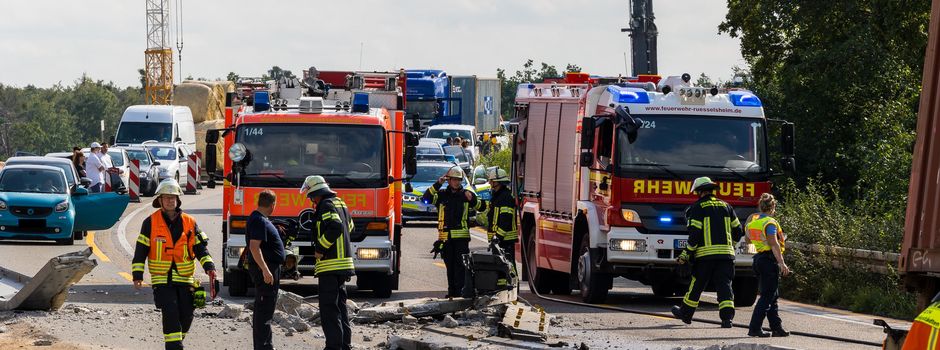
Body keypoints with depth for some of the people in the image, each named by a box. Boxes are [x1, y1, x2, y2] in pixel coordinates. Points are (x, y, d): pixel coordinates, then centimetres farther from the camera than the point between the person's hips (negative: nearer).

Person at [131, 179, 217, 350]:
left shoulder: (189, 222, 6)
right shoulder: (150, 223, 0)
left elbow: (201, 247, 5)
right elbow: (141, 250, 1)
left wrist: (209, 267, -11)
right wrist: (137, 275, -5)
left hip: (185, 279, 3)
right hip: (162, 280, -3)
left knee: (186, 315, 3)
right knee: (171, 313, -16)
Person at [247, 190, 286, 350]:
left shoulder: (257, 218, 15)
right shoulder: (259, 221, -17)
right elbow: (254, 246, -26)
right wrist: (265, 270, -30)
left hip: (267, 269, 11)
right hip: (265, 269, -11)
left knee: (263, 309, 17)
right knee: (264, 309, -10)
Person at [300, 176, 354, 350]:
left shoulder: (326, 205, -12)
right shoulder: (340, 203, 17)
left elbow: (335, 226, -27)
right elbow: (349, 226, 29)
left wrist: (320, 248, -19)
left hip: (330, 264, -10)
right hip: (344, 262, 10)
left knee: (329, 308, -8)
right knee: (340, 305, 15)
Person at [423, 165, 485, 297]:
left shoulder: (465, 194, 8)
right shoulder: (442, 195, 8)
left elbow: (482, 207, 9)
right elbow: (426, 198, -7)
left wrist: (472, 199, -10)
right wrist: (437, 184, -14)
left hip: (461, 236, -2)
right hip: (446, 236, 2)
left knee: (460, 264, -10)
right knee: (450, 265, 8)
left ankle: (460, 290, -11)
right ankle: (451, 291, 15)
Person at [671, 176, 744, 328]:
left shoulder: (697, 208, -3)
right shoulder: (726, 206, 13)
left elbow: (694, 234, -10)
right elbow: (738, 230, 16)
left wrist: (686, 254, -4)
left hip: (705, 253, -3)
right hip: (726, 253, 3)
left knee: (697, 285, 10)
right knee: (724, 285, -1)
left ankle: (686, 313, 25)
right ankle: (727, 317, -14)